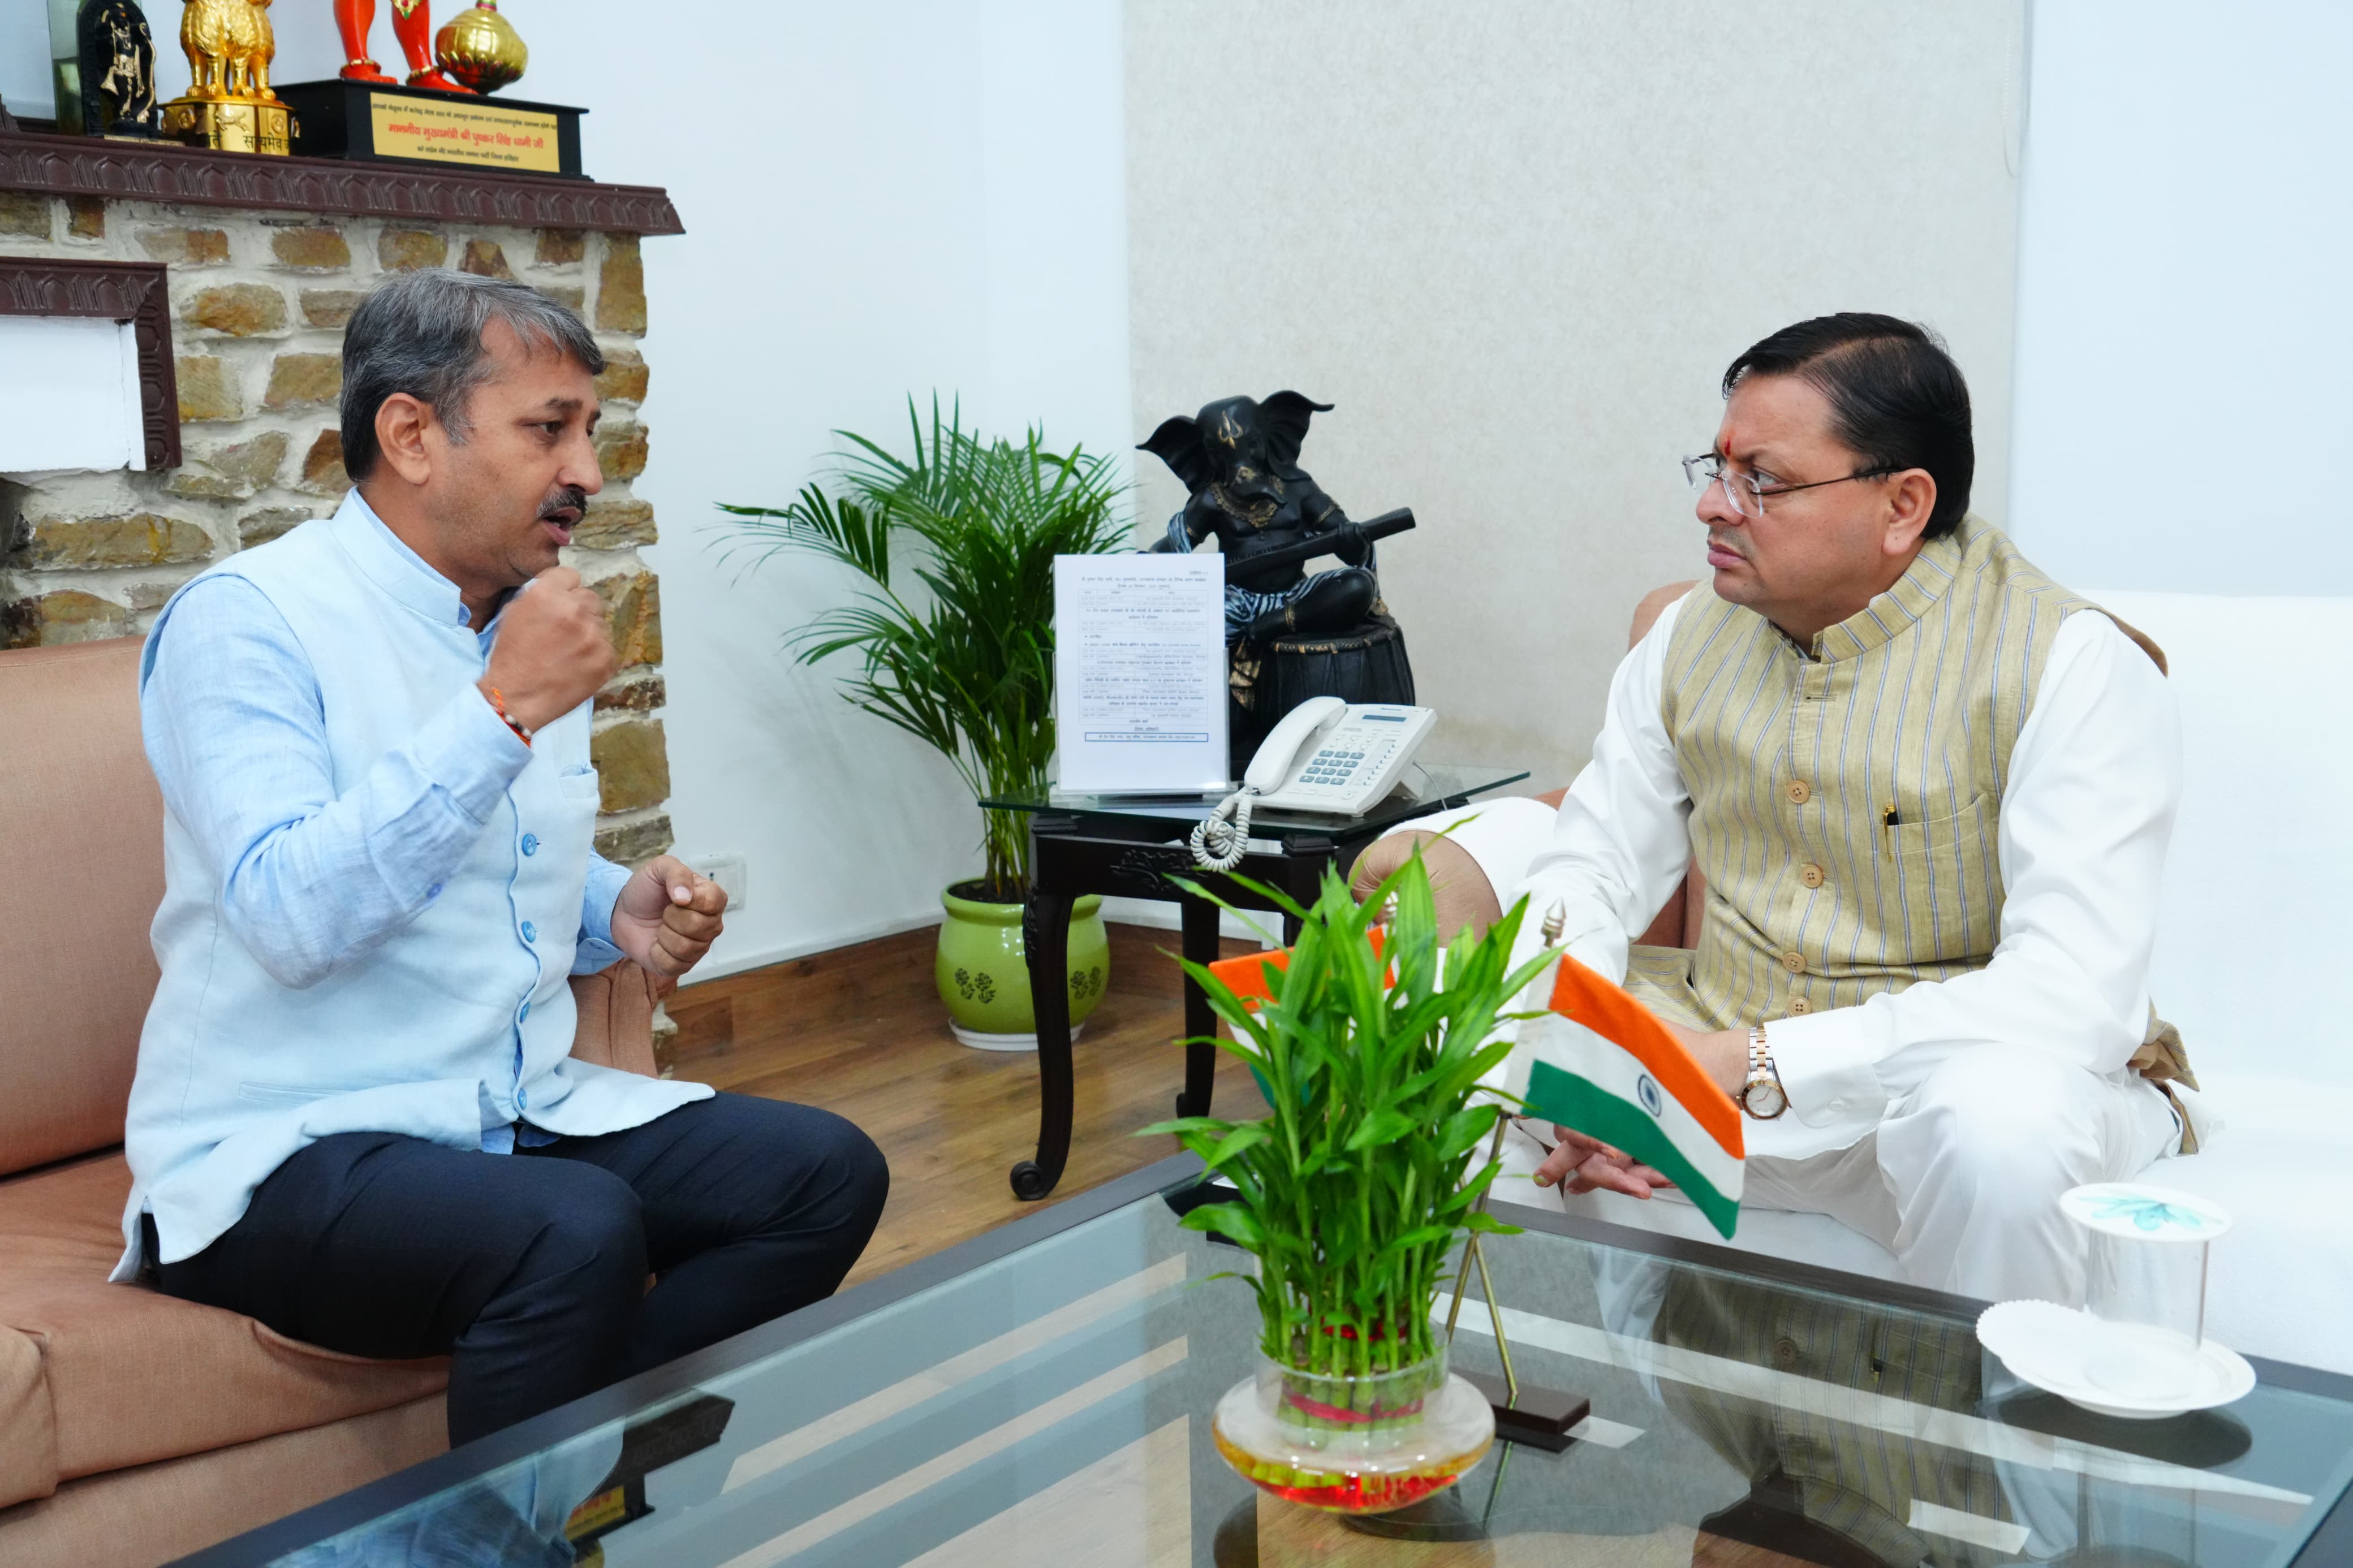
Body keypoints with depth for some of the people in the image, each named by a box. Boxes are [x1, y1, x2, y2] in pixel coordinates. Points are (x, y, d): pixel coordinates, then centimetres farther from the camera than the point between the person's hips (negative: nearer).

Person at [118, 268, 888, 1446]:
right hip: (282, 1155, -8)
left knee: (828, 1173, -9)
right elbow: (290, 914, -25)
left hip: (516, 1115, 8)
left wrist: (617, 911, 4)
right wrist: (502, 712, -25)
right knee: (579, 1233, -34)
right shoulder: (246, 621, -11)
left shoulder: (525, 624, 13)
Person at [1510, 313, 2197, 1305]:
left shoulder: (2071, 665, -16)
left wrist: (1758, 1064, -31)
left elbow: (2078, 995, -25)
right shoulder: (1692, 635, 4)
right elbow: (1593, 865, 5)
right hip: (1716, 1060, 5)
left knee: (2001, 1122, -38)